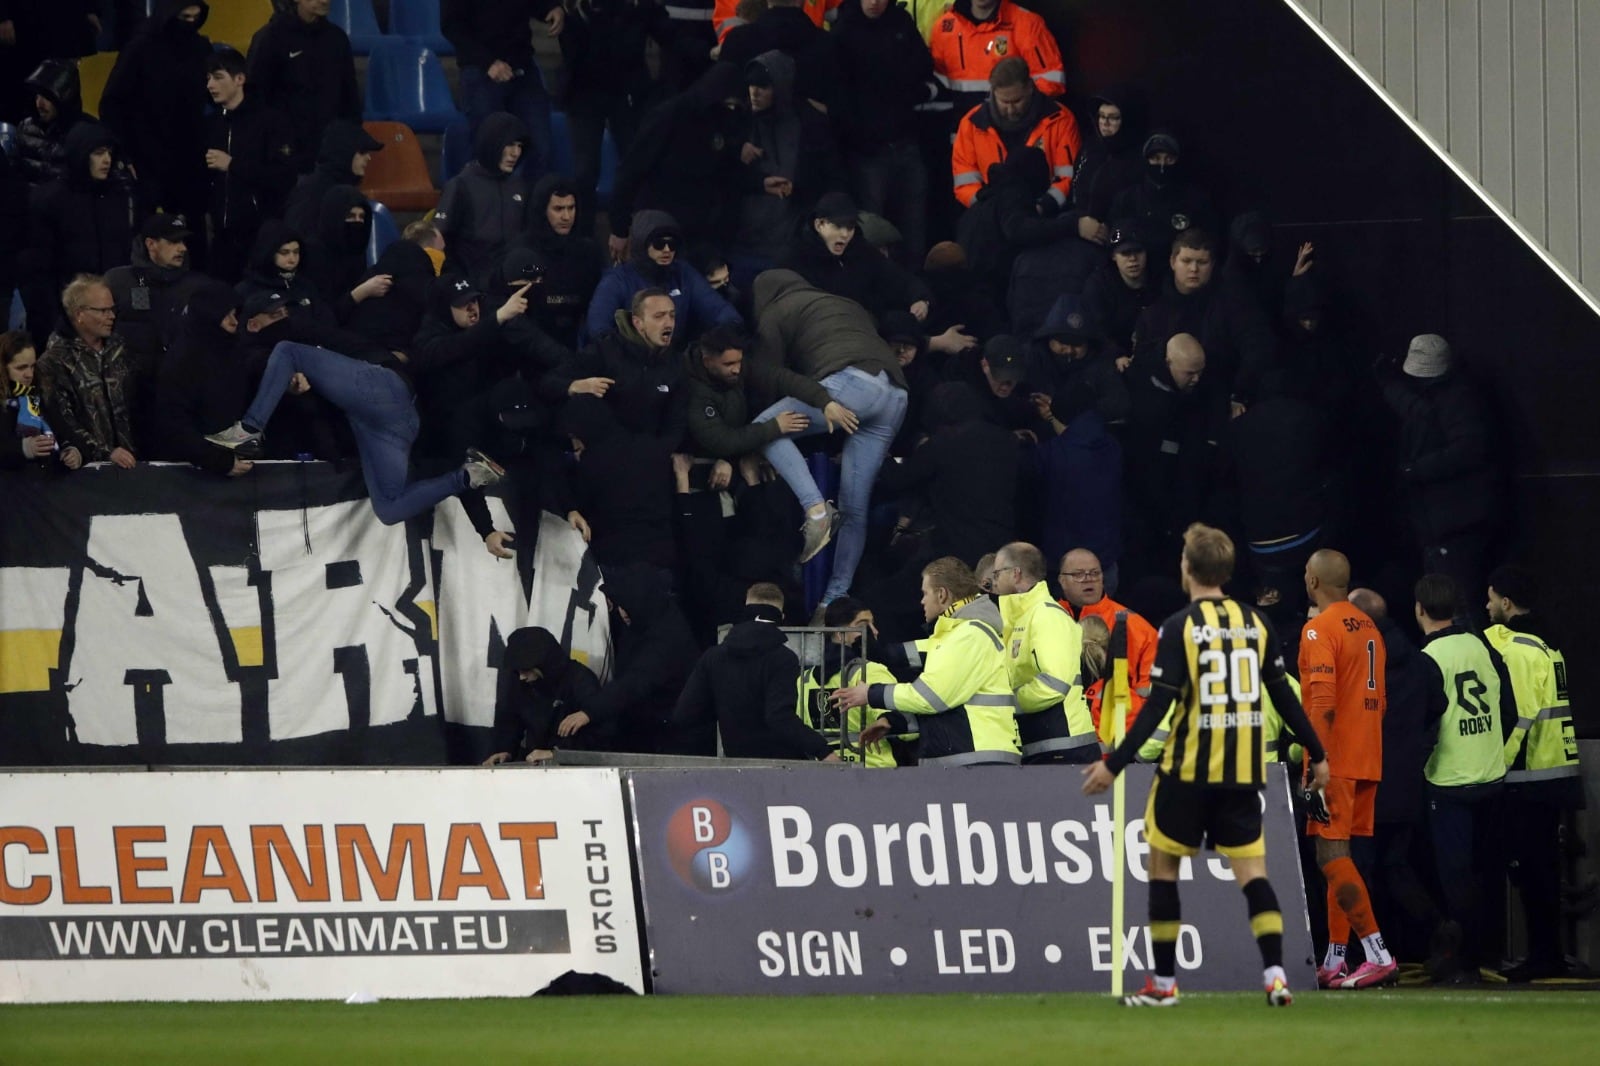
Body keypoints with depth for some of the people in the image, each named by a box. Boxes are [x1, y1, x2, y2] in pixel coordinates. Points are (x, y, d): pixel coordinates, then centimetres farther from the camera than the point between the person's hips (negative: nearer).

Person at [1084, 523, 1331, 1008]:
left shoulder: (1179, 627, -8)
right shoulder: (1256, 623, 5)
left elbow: (1157, 706, -13)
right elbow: (1283, 696, 8)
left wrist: (1114, 764, -11)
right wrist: (1316, 754, 19)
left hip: (1188, 768, -4)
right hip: (1243, 772, 4)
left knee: (1163, 864, 10)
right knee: (1251, 871, 4)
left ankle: (1163, 981, 12)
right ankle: (1275, 972, -12)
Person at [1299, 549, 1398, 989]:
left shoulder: (1319, 628, -11)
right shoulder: (1368, 627, 16)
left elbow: (1323, 702, -21)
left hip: (1335, 759, -9)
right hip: (1367, 759, 9)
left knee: (1332, 855, -10)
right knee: (1338, 855, 13)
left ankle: (1378, 954, -19)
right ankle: (1334, 961, 13)